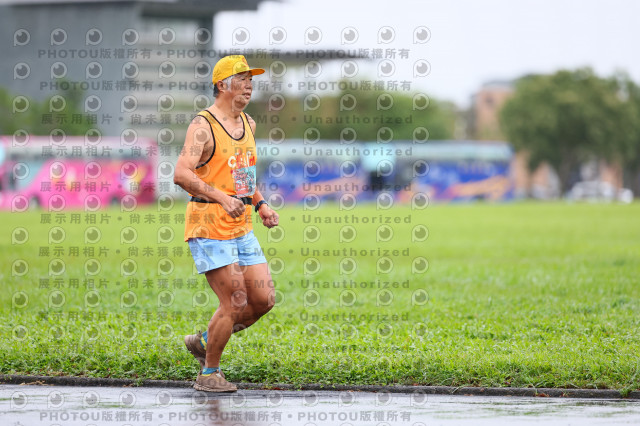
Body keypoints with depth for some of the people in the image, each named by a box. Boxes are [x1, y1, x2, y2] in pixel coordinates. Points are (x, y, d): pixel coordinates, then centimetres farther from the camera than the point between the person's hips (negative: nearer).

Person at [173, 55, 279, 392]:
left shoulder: (248, 125, 13)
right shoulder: (203, 126, -13)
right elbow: (181, 174, -26)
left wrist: (260, 204, 16)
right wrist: (222, 198, -35)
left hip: (242, 229, 8)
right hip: (209, 227, -8)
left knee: (264, 299, 3)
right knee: (235, 303, -9)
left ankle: (204, 341, 22)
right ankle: (208, 374, 7)